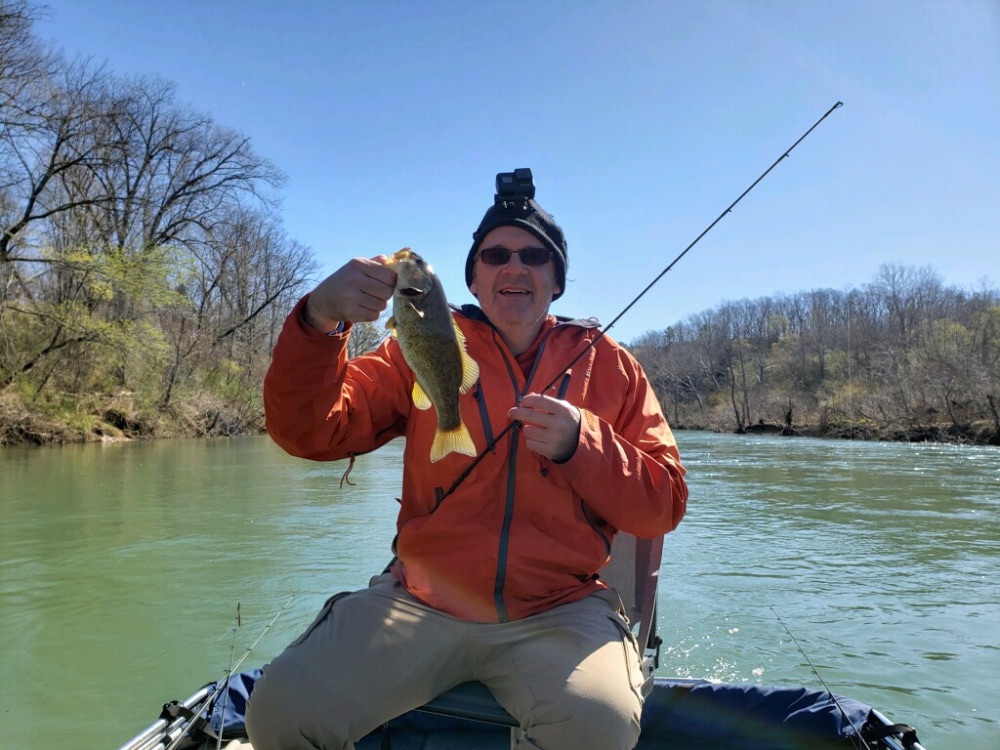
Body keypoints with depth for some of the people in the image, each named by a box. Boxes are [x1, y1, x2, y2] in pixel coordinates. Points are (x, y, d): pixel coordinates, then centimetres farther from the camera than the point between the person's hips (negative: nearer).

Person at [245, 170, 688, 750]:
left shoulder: (610, 367, 7)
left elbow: (664, 506, 3)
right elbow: (309, 432, -4)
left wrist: (581, 444, -15)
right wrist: (319, 322, -22)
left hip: (559, 612, 0)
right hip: (422, 601, 1)